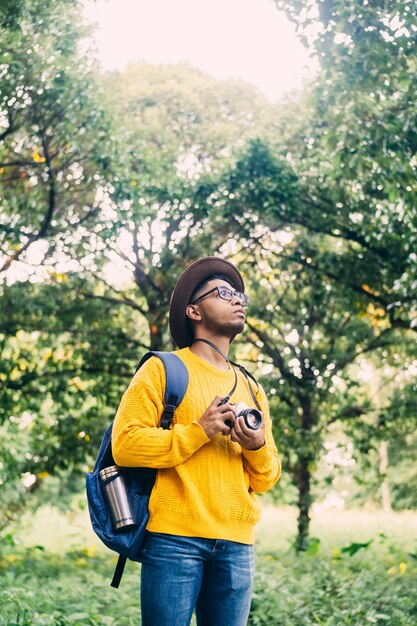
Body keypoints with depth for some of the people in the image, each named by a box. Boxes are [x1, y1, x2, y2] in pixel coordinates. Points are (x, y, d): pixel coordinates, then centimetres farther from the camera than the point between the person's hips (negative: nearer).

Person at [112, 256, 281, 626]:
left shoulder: (251, 388, 20)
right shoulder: (163, 370, 4)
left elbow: (267, 478, 17)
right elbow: (125, 445, -7)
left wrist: (257, 446, -5)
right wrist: (199, 431, -13)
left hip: (237, 543, 5)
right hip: (175, 538, -5)